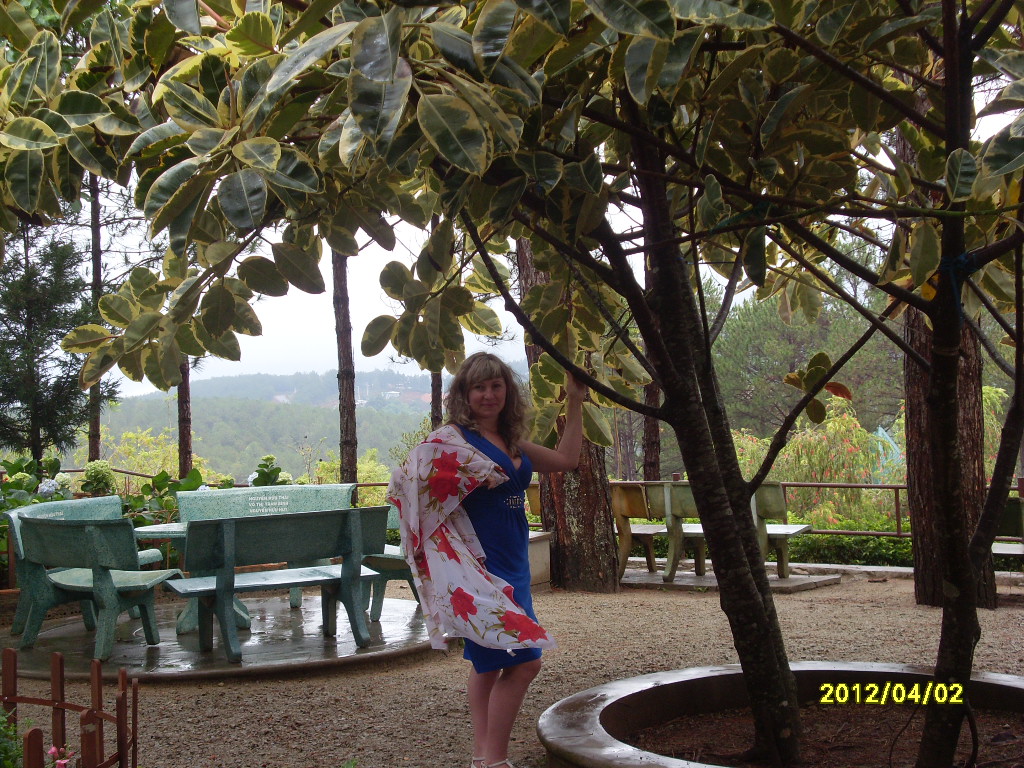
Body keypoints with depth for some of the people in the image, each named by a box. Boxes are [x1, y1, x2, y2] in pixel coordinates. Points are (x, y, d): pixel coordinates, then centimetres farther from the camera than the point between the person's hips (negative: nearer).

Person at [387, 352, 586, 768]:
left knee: (489, 664, 14)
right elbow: (408, 481, -15)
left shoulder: (511, 443, 13)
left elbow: (566, 458, 19)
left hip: (511, 564, 8)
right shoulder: (451, 440, -10)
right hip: (477, 564, -8)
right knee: (523, 661, -13)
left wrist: (575, 402, 17)